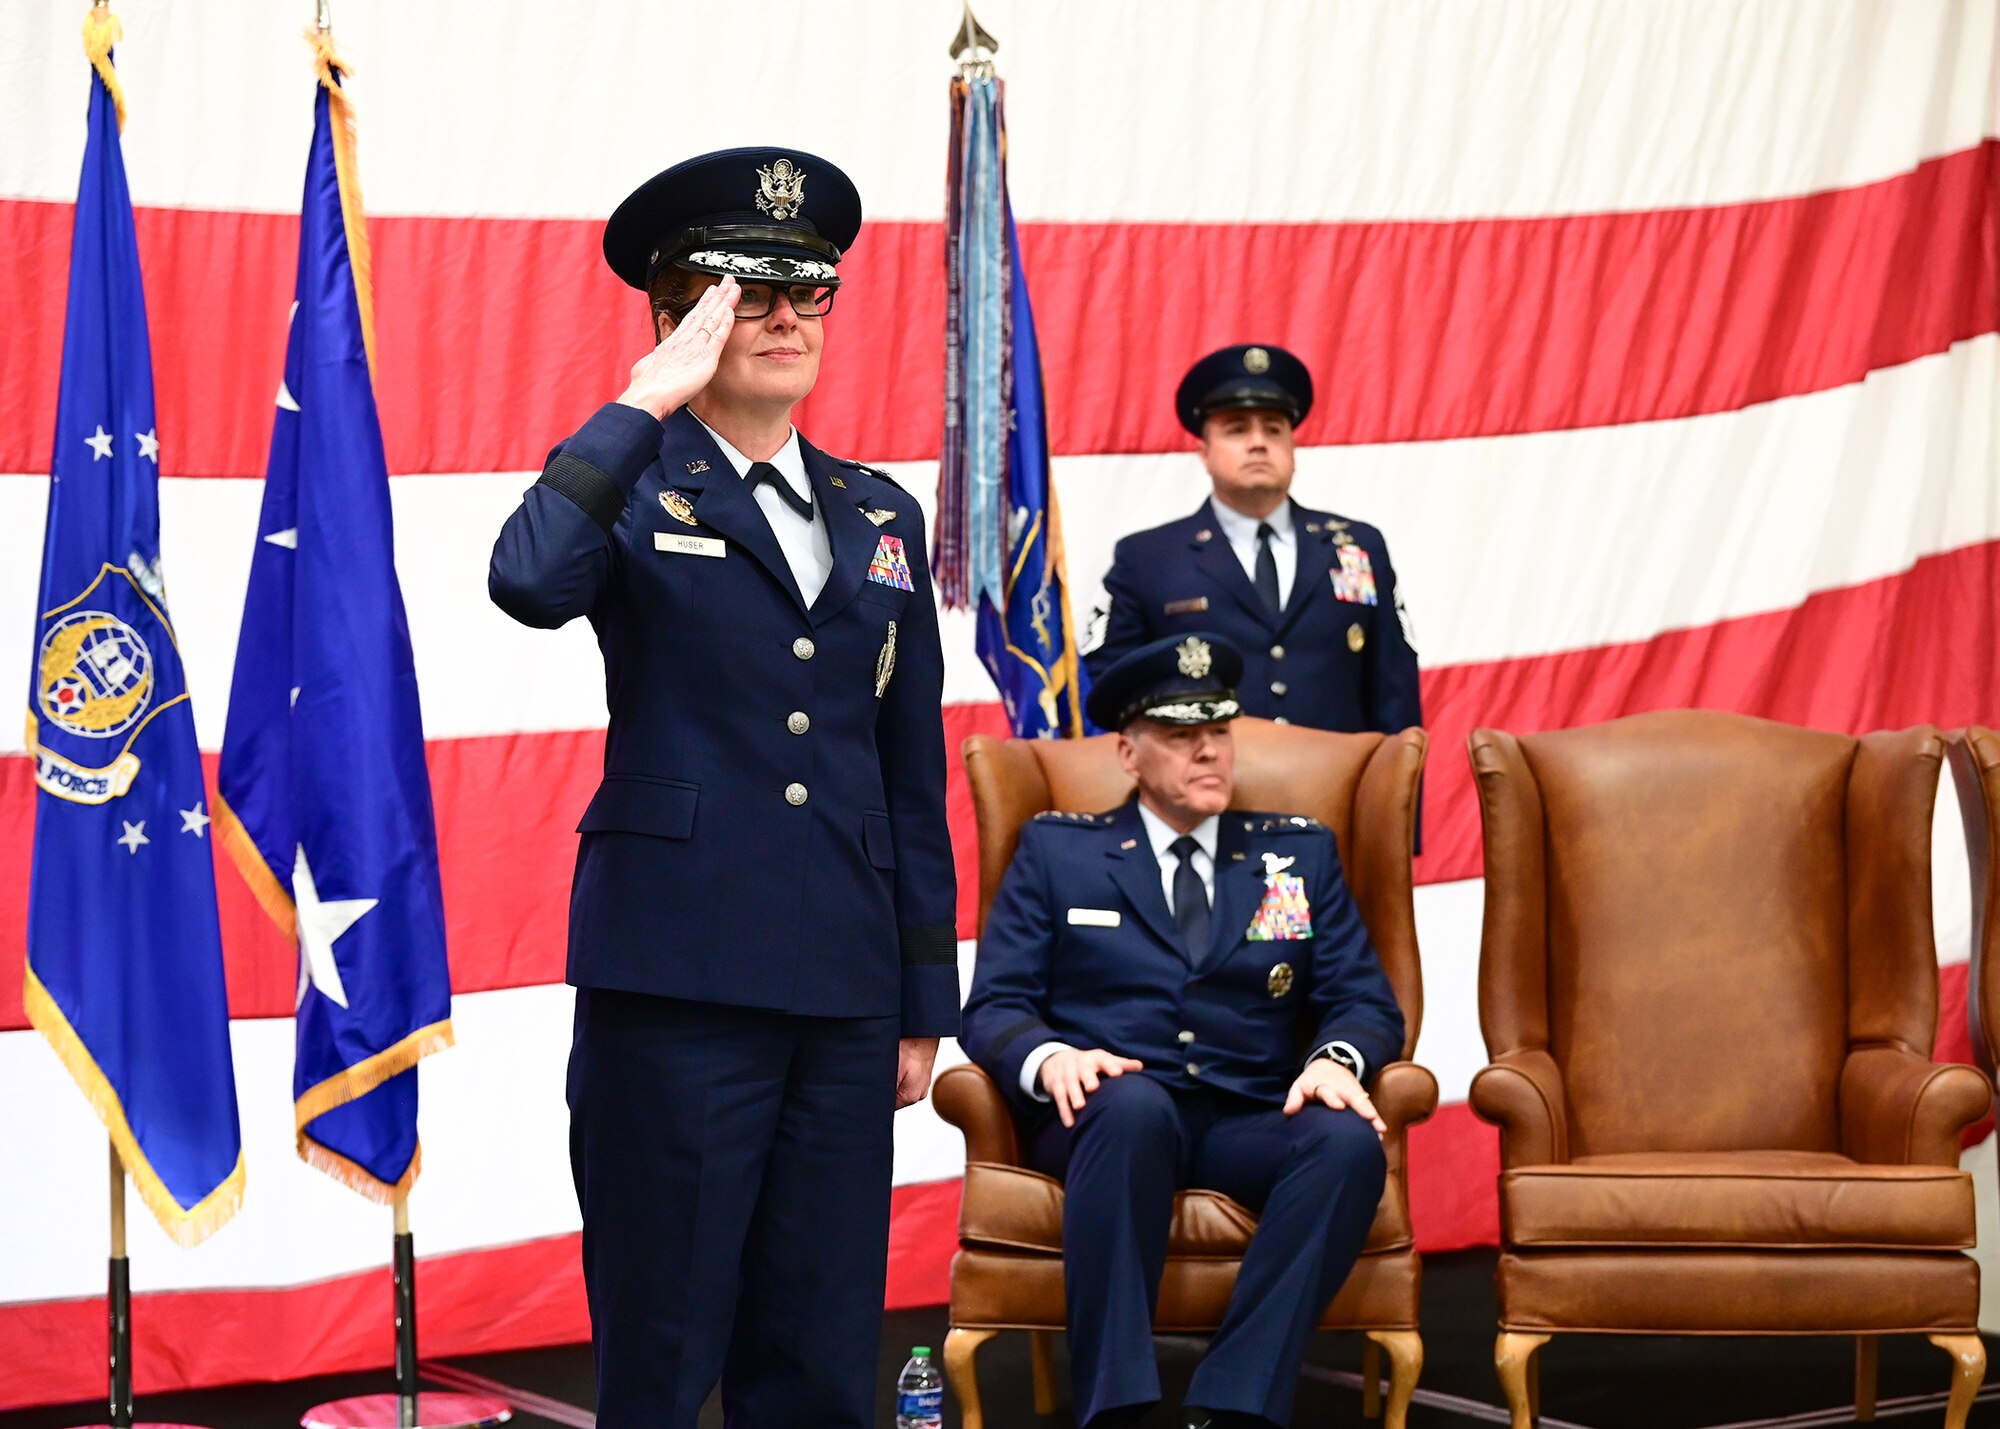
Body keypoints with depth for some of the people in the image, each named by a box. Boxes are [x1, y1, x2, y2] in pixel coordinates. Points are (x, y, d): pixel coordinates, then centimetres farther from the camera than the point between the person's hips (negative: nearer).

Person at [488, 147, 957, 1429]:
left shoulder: (880, 517, 15)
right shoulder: (635, 490, 0)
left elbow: (913, 774, 16)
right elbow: (529, 580, -25)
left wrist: (925, 1002, 13)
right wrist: (651, 404, -16)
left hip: (844, 989, 5)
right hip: (677, 982, -5)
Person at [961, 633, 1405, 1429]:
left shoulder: (1300, 854, 19)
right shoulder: (1057, 852, 14)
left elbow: (1366, 1000, 12)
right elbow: (994, 1007, 6)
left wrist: (1339, 1059, -13)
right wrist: (1049, 1058, -18)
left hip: (1249, 1127, 2)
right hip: (1108, 1117, -2)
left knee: (1349, 1141, -32)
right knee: (1135, 1103, -38)